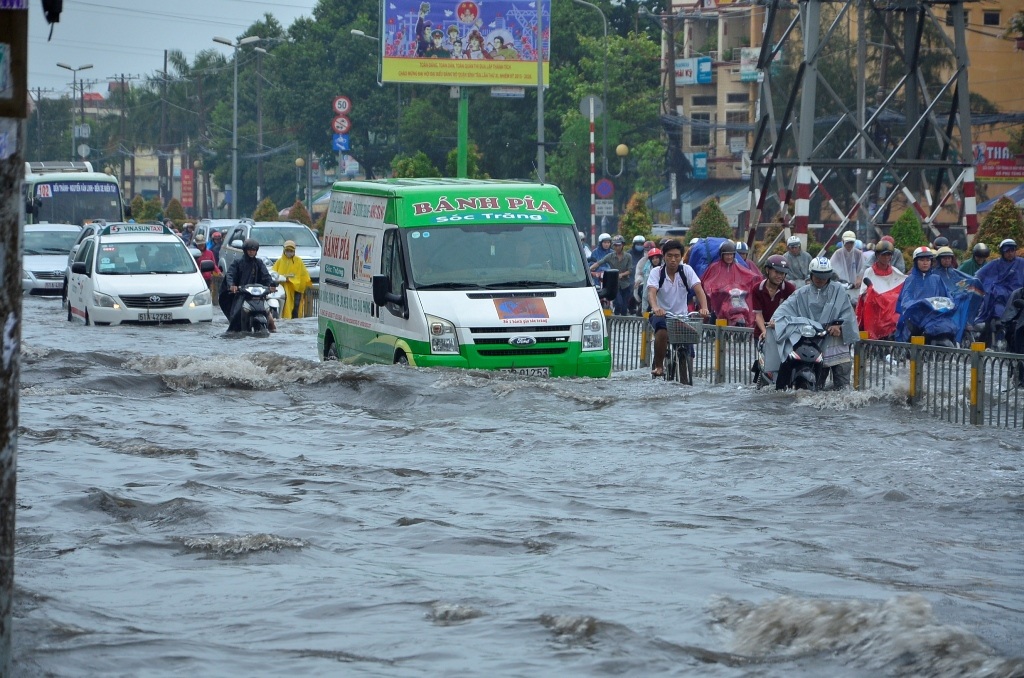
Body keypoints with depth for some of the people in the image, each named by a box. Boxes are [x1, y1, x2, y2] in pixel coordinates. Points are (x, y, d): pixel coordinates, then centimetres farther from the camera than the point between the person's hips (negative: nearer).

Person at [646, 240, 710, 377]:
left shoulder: (686, 270, -4)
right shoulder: (657, 272, -7)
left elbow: (698, 289, -16)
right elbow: (651, 292, -23)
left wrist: (704, 308, -36)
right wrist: (655, 307, -46)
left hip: (681, 315, 2)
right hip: (661, 314, -2)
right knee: (662, 332, -36)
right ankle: (658, 365, -16)